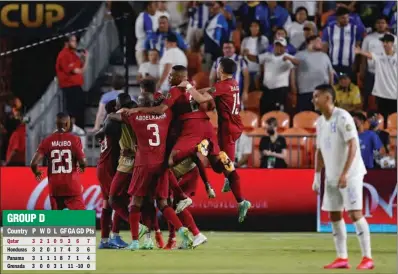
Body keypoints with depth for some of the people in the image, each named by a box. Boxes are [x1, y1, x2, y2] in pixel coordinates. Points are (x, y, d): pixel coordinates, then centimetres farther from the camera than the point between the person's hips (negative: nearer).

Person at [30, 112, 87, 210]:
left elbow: (34, 163, -8)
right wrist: (82, 167, 12)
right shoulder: (74, 140, -7)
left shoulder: (47, 141, -1)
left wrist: (37, 173, 14)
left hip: (55, 187, 3)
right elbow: (83, 162, -13)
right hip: (72, 186, -3)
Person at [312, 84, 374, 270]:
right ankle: (342, 258, 12)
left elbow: (353, 146, -19)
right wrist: (317, 176, 11)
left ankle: (367, 258, -7)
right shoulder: (320, 122, 10)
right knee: (334, 216, 6)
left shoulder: (342, 117, -14)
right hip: (332, 176, 8)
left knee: (355, 213, -12)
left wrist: (345, 173, -25)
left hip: (350, 175, -8)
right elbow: (319, 151, 18)